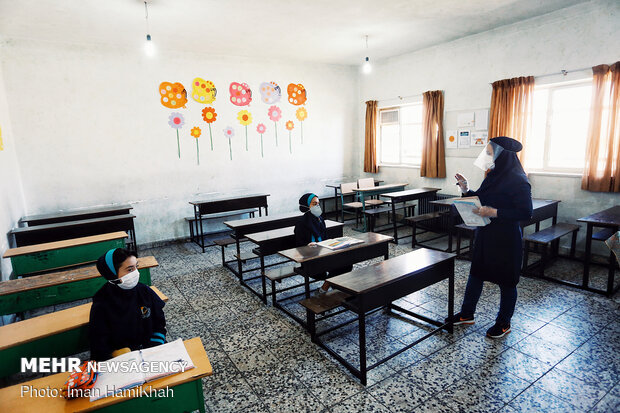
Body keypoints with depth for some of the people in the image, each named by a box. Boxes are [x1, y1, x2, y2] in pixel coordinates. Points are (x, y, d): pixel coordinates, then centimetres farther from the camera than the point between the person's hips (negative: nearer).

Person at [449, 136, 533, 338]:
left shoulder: (517, 181, -18)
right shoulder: (494, 176, 6)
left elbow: (526, 212, -21)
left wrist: (494, 213, -27)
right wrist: (466, 189, 0)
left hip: (505, 240, -8)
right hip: (485, 235, 9)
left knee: (506, 280, 9)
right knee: (475, 273, 16)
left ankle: (504, 324, 28)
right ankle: (467, 314, 32)